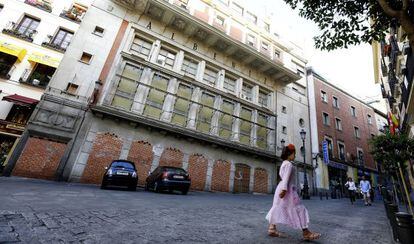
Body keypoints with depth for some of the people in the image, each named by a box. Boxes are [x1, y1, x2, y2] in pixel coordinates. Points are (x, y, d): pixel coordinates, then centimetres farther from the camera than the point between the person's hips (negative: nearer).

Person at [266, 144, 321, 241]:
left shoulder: (283, 164, 19)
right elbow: (286, 177, -23)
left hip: (281, 188, 10)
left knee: (278, 209, 9)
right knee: (298, 209, -1)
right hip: (288, 189, -10)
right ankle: (306, 233, 7)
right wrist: (284, 189, -30)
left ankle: (272, 228, 11)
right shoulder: (289, 164, -12)